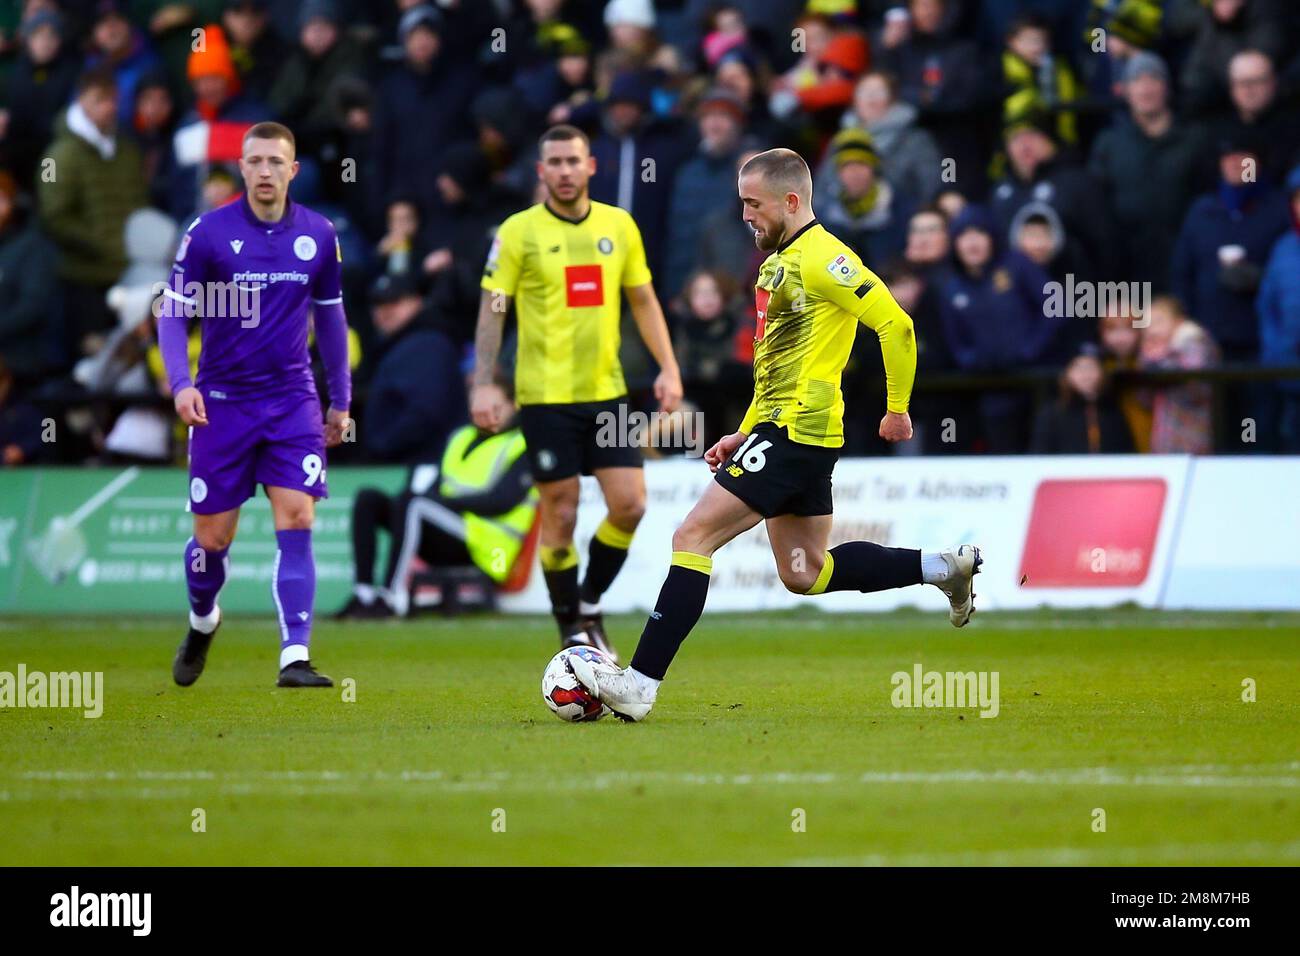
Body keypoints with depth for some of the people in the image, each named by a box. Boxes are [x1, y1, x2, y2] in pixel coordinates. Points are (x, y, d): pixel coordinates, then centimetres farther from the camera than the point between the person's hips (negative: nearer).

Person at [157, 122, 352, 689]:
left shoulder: (318, 236, 2)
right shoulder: (208, 233, -7)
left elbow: (330, 316, 14)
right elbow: (172, 311, -3)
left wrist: (340, 399, 15)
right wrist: (181, 382, -18)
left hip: (293, 402, 1)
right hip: (223, 402, -1)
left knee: (296, 523, -13)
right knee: (213, 536, 5)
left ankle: (295, 658, -16)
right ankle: (202, 622, 36)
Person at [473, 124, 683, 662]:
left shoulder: (619, 226, 7)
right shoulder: (519, 232, -4)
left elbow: (643, 300, 15)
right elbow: (493, 310, -5)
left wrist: (668, 368, 6)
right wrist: (484, 385, -14)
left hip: (607, 392, 4)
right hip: (546, 395, -4)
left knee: (629, 506, -4)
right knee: (560, 517, -1)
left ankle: (590, 604, 17)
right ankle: (573, 628, 13)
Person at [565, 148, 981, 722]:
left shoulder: (820, 257, -13)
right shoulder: (779, 262, 19)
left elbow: (895, 324, -18)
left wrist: (897, 409, -13)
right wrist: (744, 435, 21)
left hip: (796, 433, -11)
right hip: (781, 430, 11)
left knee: (692, 537, -13)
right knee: (804, 574, 15)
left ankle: (640, 684, -15)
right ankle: (944, 568, 22)